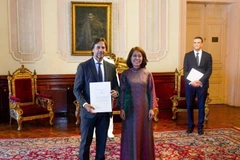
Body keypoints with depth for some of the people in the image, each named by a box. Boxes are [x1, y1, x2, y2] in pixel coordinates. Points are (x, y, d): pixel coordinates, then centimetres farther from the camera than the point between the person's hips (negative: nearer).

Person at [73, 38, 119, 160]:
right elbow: (76, 89, -6)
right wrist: (85, 104, -22)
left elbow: (115, 86, 11)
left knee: (102, 142, 15)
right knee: (85, 142, 8)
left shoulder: (111, 67, 6)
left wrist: (115, 92, -14)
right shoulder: (83, 66, -5)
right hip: (89, 110, -3)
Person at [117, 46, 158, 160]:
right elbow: (122, 92, -1)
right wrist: (121, 108, -5)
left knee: (144, 134, 9)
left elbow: (151, 92, 2)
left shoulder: (147, 74, 0)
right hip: (130, 108, -1)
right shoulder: (125, 74, -2)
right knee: (130, 135, 6)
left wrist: (151, 108, -3)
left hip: (143, 108, 1)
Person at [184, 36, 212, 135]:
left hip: (202, 84, 0)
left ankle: (200, 126, 18)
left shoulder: (207, 56, 4)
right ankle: (190, 125, 20)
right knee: (189, 106, 6)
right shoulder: (188, 55, 5)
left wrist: (200, 81, -15)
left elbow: (209, 71, -2)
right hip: (190, 84, 0)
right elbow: (185, 71, 0)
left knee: (201, 106, 7)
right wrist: (191, 81, -15)